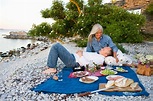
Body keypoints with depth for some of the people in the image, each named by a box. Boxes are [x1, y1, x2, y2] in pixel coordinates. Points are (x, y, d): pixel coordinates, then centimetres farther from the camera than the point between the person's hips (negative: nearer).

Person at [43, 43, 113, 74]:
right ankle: (51, 66, 5)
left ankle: (52, 68, -10)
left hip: (73, 61, -10)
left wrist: (80, 56, -13)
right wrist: (81, 52, 10)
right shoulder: (97, 55, 18)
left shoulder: (100, 58, -12)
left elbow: (87, 65, -21)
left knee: (56, 46, -16)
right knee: (56, 46, 9)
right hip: (73, 57, 10)